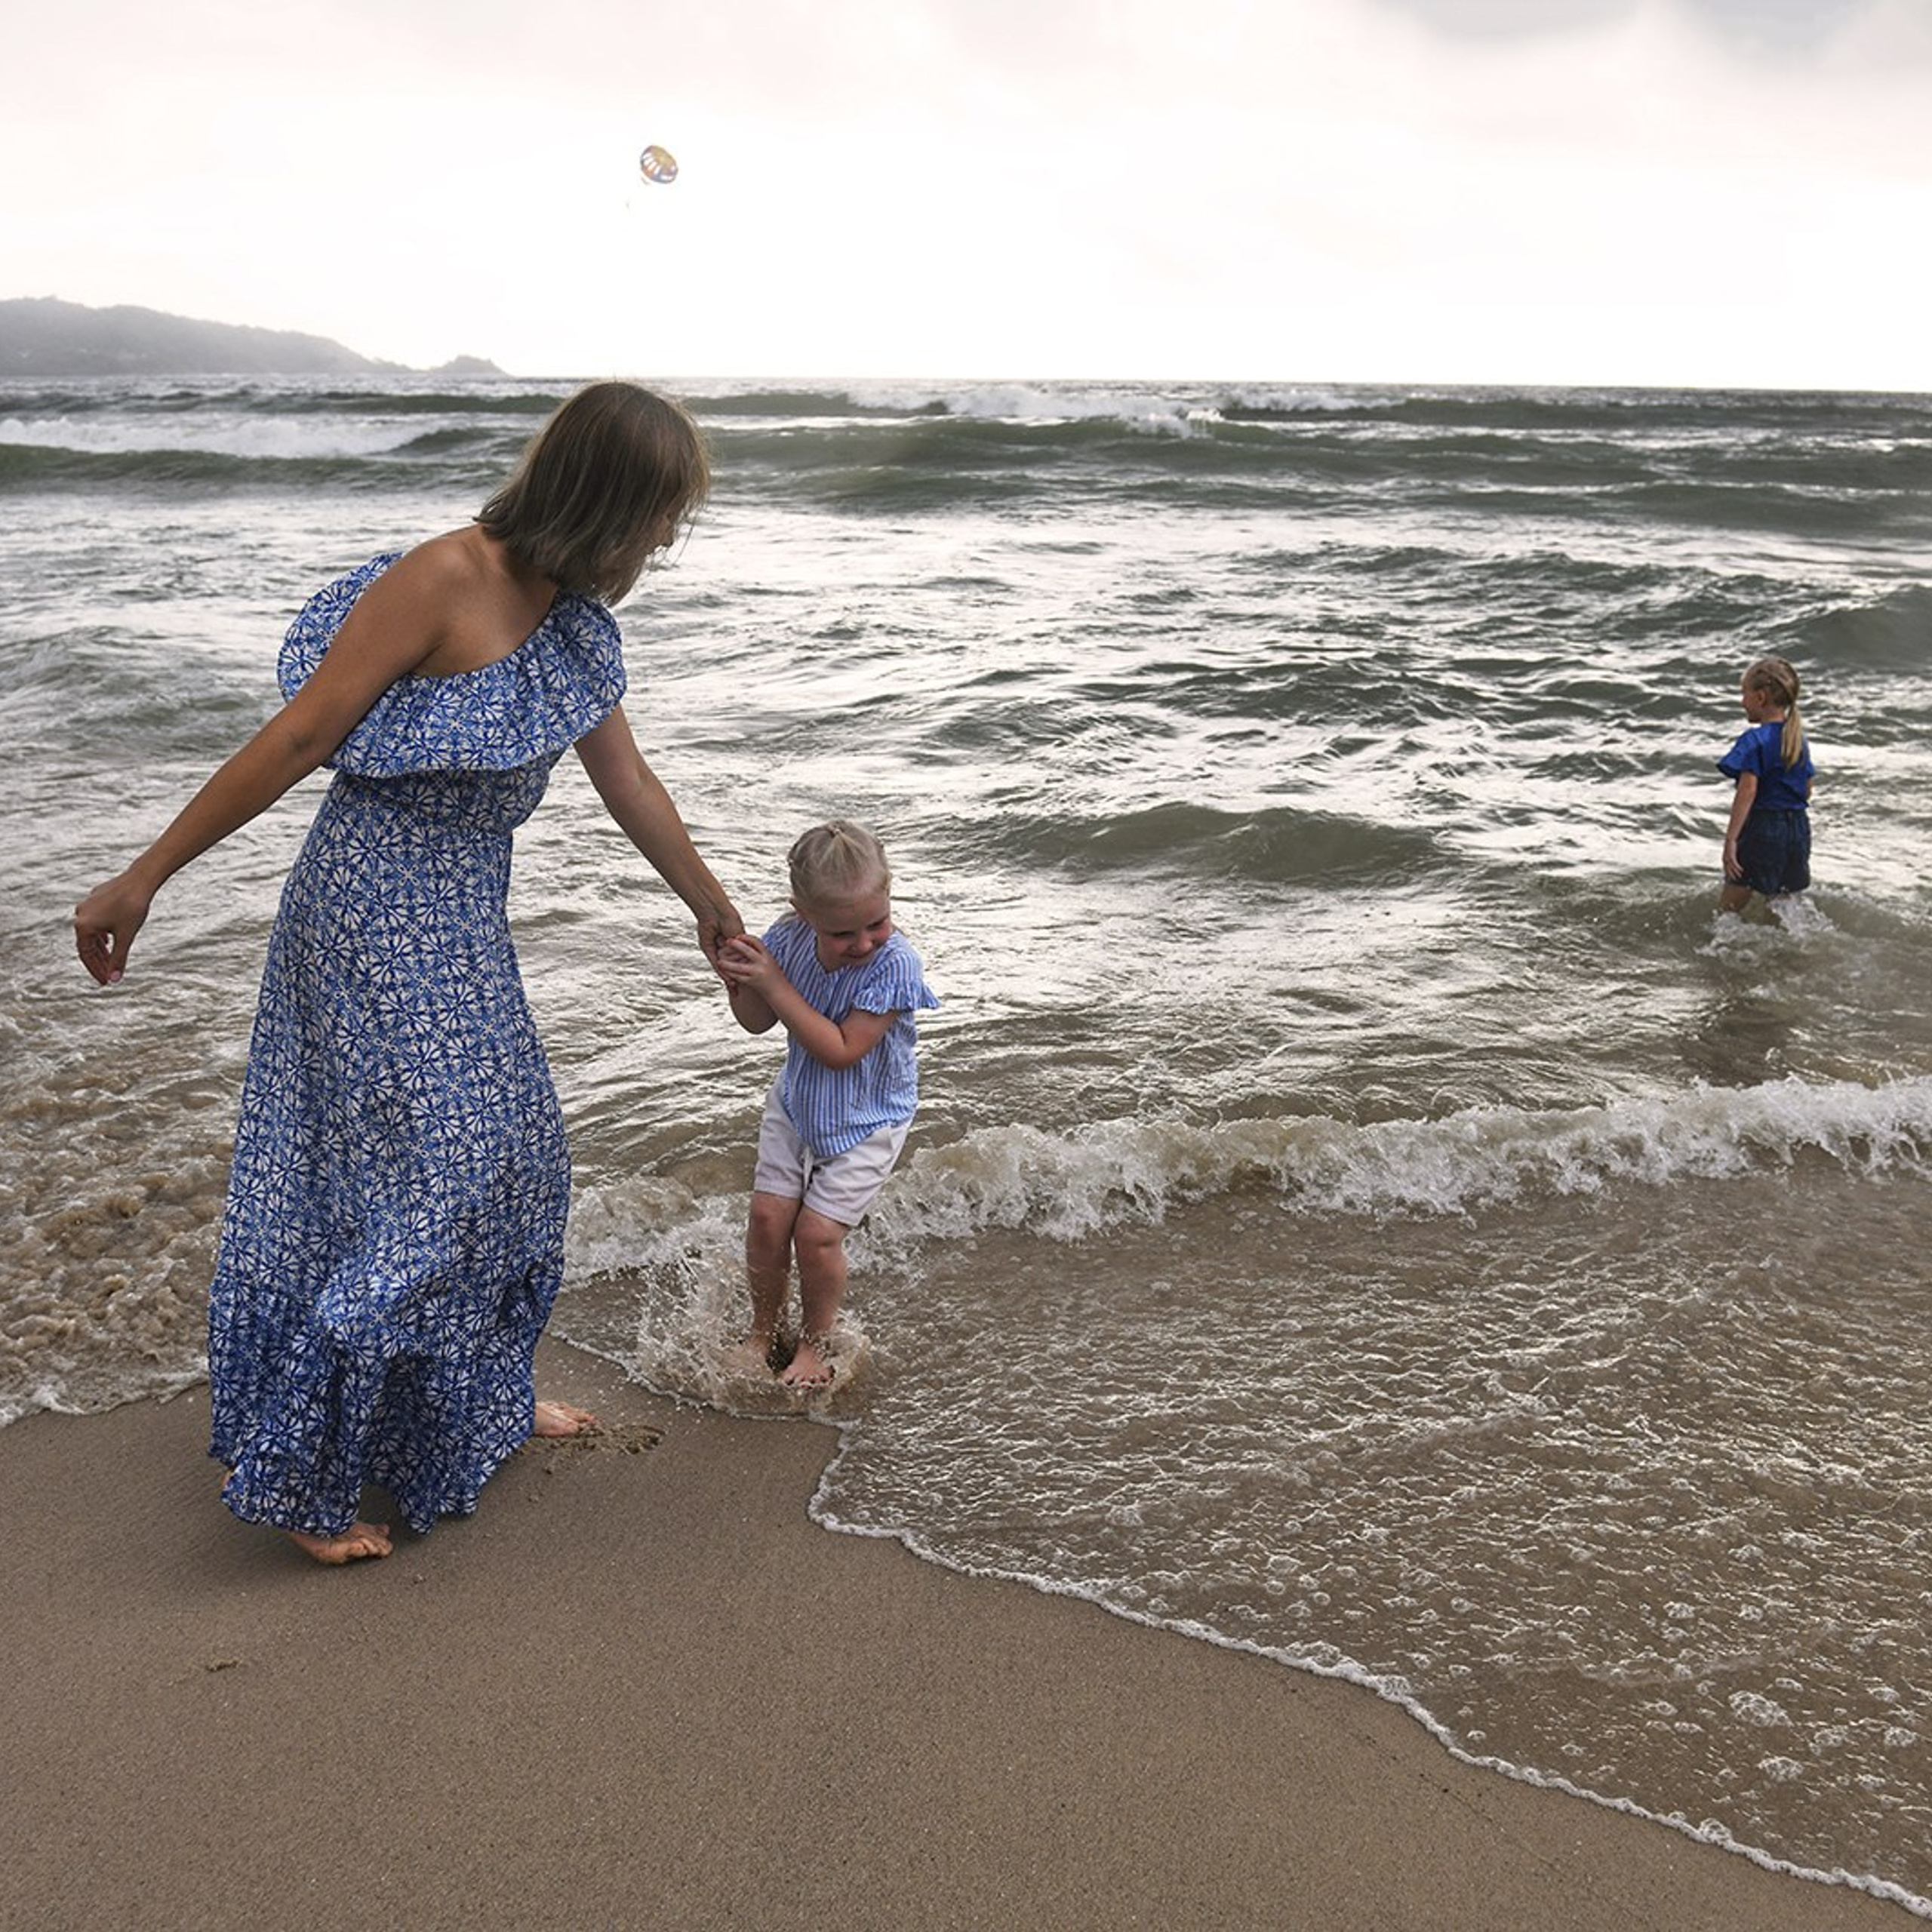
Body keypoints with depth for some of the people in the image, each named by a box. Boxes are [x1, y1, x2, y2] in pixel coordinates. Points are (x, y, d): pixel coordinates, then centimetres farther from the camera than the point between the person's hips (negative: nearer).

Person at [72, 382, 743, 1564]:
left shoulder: (573, 619, 6)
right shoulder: (443, 581, -20)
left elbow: (628, 783, 17)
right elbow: (296, 740, -19)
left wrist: (713, 910, 27)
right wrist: (146, 879, -16)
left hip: (466, 916, 9)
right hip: (373, 908, -9)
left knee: (512, 1156, 17)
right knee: (427, 1187, -6)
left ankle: (480, 1403, 37)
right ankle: (298, 1478, 8)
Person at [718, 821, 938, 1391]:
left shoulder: (894, 965, -31)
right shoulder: (789, 938, -17)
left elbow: (841, 1050, -32)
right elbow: (759, 1023, -3)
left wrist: (774, 984, -35)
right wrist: (739, 986, -26)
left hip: (865, 1121, -4)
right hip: (797, 1103, 5)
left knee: (817, 1232, -6)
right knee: (768, 1216, 3)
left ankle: (815, 1343, 20)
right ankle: (763, 1332, 27)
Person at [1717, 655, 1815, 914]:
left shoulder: (1755, 740, -13)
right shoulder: (1799, 739, 11)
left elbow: (1748, 791, -22)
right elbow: (1807, 790, 15)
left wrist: (1731, 839, -24)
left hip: (1762, 828, -7)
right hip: (1799, 828, 7)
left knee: (1728, 907, -1)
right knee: (1781, 902, 18)